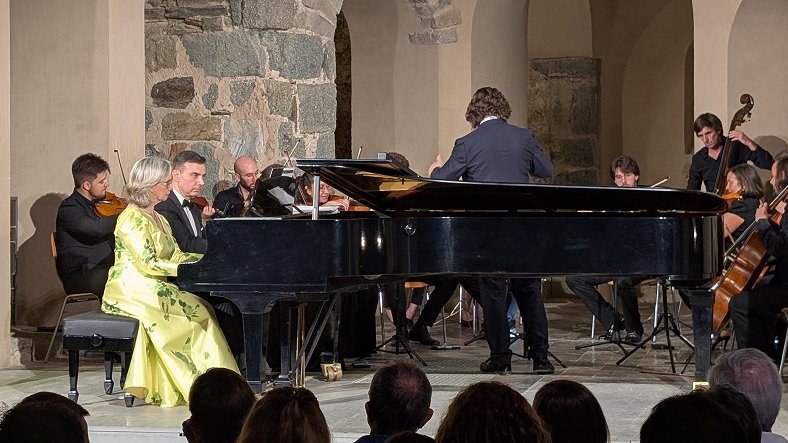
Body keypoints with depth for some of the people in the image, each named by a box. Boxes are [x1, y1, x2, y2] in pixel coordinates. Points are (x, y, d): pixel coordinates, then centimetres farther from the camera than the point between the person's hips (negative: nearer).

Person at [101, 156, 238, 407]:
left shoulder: (158, 219, 20)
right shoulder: (132, 219, -10)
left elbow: (175, 256, 13)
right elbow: (148, 264, -18)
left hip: (153, 288, 9)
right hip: (133, 291, -9)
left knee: (201, 308, -13)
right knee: (196, 310, -20)